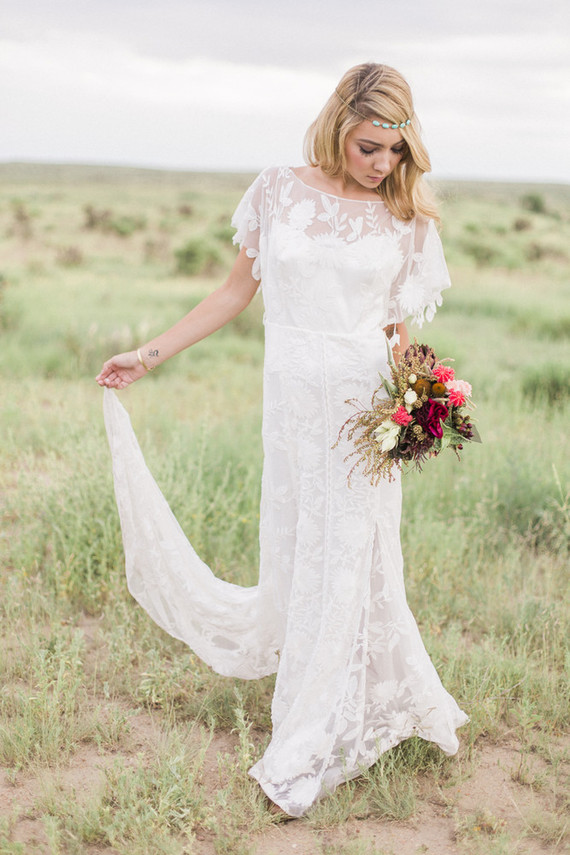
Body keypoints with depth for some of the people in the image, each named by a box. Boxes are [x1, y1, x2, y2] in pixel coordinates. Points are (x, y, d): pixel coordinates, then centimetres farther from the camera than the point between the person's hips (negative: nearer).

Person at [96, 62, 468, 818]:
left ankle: (308, 754, 12)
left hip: (365, 407, -1)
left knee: (347, 558, 0)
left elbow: (400, 328, 6)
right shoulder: (279, 193, 2)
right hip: (293, 400, 2)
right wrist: (149, 356, 9)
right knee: (293, 551, 8)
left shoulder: (407, 219, 1)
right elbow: (238, 291, 9)